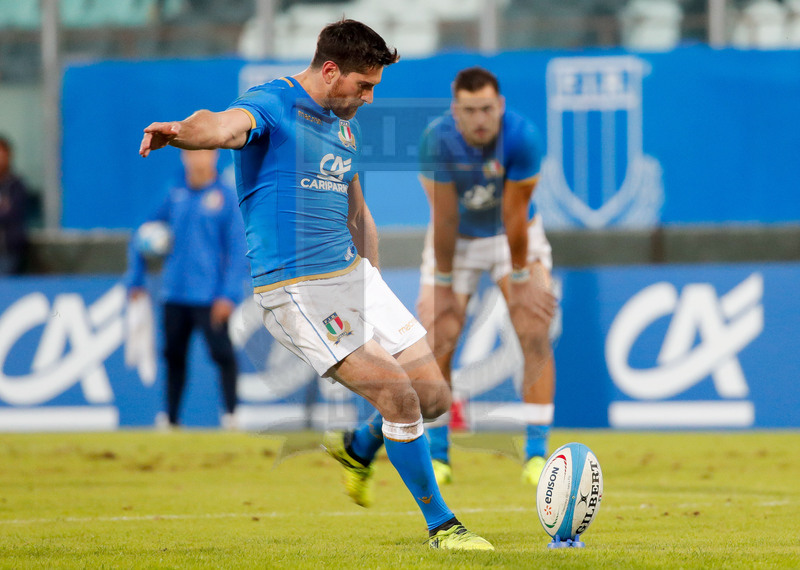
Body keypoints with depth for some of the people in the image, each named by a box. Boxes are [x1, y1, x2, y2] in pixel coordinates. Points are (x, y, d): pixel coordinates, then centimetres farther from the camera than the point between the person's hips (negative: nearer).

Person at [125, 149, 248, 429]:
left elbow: (237, 249, -5)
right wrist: (135, 280, 12)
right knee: (174, 354, 7)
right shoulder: (174, 195, 9)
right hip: (174, 295, 4)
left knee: (222, 351, -10)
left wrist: (229, 294, -13)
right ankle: (171, 415, 14)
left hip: (209, 296, -4)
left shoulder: (226, 196, -2)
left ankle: (231, 413, -3)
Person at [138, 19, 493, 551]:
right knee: (399, 395, -14)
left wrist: (373, 284, 23)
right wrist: (179, 131, -57)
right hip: (295, 289, -8)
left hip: (353, 275, 8)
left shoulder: (347, 125, 15)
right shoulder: (270, 107, -11)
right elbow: (225, 125, -35)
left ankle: (357, 448, 32)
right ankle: (440, 525, 0)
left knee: (434, 395, 3)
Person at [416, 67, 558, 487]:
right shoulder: (438, 139, -26)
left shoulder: (522, 137, -29)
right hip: (457, 238, 0)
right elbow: (445, 217, -21)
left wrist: (520, 279, -16)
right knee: (437, 339, -8)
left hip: (513, 236, 0)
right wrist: (443, 283, -15)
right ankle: (436, 454, 6)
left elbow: (515, 214, -23)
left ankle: (536, 451, -9)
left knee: (535, 334, -14)